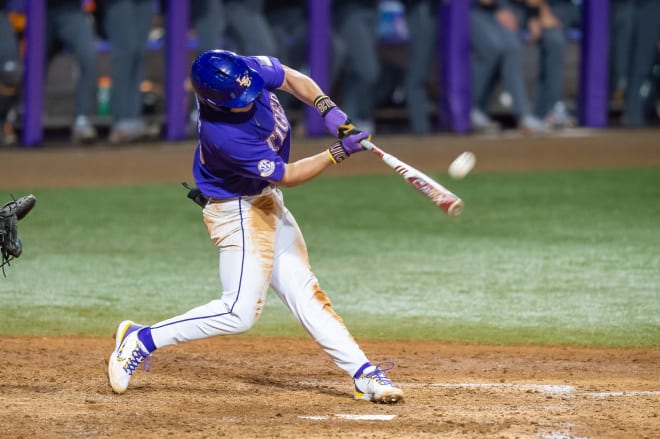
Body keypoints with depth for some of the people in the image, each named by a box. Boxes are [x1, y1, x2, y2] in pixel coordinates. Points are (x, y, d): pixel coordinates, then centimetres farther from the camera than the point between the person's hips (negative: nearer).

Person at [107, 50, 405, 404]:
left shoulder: (247, 70, -17)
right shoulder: (224, 135, -35)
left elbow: (293, 79, 3)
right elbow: (286, 175, -24)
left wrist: (328, 110, -14)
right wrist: (339, 152, -26)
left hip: (266, 203, 8)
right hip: (238, 211, -8)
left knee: (303, 292, 8)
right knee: (240, 313, -11)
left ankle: (364, 374, 8)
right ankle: (140, 340, -2)